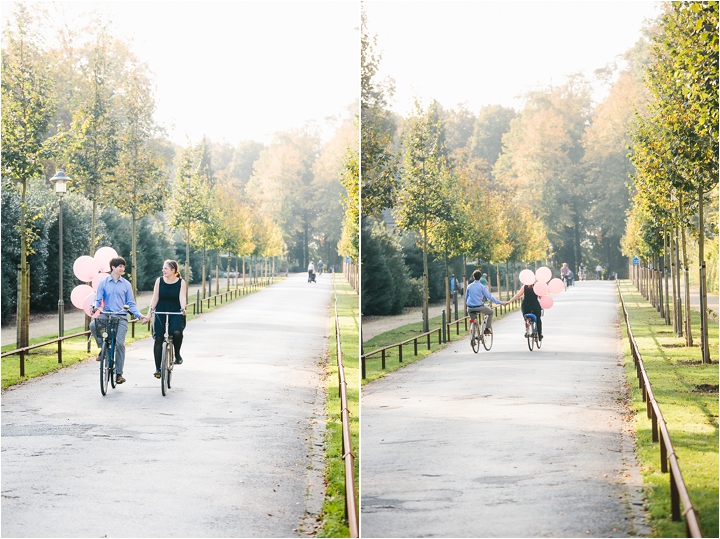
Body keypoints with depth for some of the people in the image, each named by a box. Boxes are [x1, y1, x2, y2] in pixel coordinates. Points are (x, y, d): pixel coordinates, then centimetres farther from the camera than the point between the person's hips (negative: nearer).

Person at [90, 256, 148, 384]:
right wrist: (94, 307, -20)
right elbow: (97, 299, 4)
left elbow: (131, 304, 13)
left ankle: (119, 373, -4)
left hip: (121, 317, 0)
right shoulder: (103, 283, 8)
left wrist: (140, 316, -1)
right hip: (106, 315, 0)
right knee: (93, 325, -32)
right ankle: (102, 348, -7)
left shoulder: (126, 284, 11)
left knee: (119, 343, -14)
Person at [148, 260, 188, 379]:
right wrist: (151, 310, -7)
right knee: (158, 339, -5)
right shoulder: (159, 281, 6)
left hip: (175, 314, -2)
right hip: (160, 313, 2)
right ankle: (158, 368, 2)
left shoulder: (181, 282, 1)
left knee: (176, 332, -30)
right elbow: (155, 298, 5)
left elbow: (182, 297, -11)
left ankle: (177, 355, -3)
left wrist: (183, 309, -30)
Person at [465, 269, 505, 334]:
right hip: (479, 307, -4)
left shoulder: (469, 286, 8)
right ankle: (488, 328, 14)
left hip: (470, 308, 4)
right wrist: (501, 303, -2)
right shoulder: (482, 287, -5)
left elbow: (466, 298, 18)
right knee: (490, 312, 22)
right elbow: (490, 297, -7)